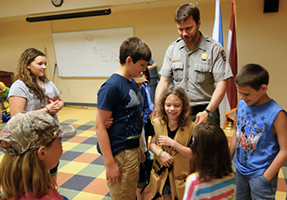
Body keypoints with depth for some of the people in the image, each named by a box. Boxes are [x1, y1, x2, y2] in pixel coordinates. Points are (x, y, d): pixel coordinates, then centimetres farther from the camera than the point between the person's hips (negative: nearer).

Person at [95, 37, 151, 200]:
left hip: (135, 149, 8)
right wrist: (110, 163, -19)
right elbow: (100, 126, -20)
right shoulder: (111, 87, -20)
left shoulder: (133, 82, 6)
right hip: (120, 154, -8)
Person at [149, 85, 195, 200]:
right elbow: (152, 144, 3)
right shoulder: (157, 123, -8)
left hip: (181, 175, -3)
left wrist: (173, 143, -28)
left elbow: (193, 154, -17)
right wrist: (160, 153, -18)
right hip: (161, 172, 3)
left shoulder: (191, 127, -18)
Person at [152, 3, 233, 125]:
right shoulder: (172, 49, 6)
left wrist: (207, 112, -20)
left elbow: (221, 84, -9)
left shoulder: (214, 48, -6)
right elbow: (164, 81, 5)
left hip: (204, 112, -3)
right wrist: (156, 109, -6)